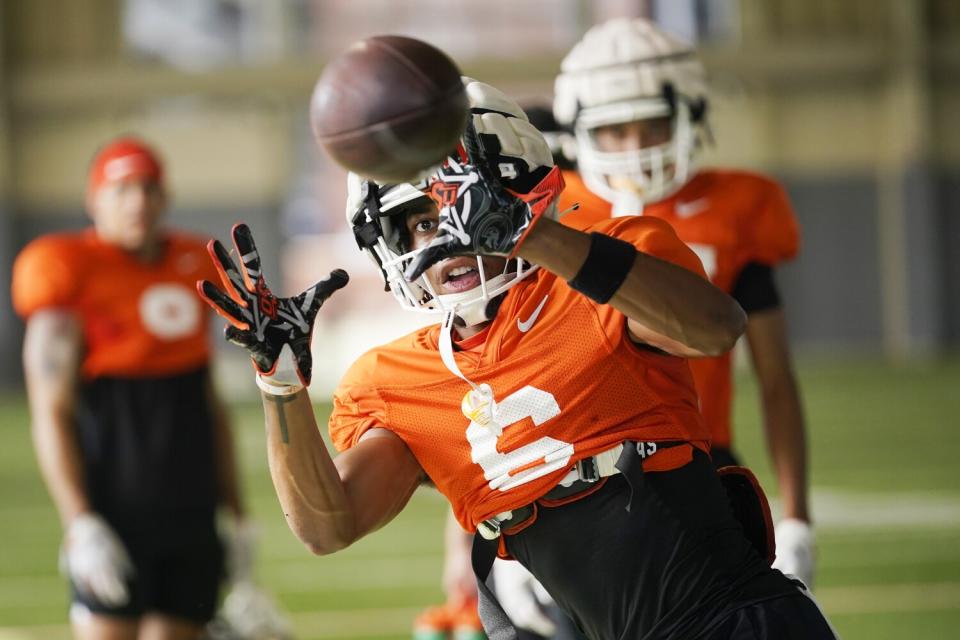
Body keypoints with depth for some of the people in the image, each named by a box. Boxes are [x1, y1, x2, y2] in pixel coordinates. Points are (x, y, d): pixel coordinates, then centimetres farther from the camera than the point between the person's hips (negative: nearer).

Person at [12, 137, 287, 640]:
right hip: (115, 513, -6)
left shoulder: (192, 268, 11)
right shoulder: (73, 275, -8)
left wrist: (238, 517, 17)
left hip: (190, 516, 6)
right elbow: (51, 414, -10)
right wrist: (81, 524, -18)